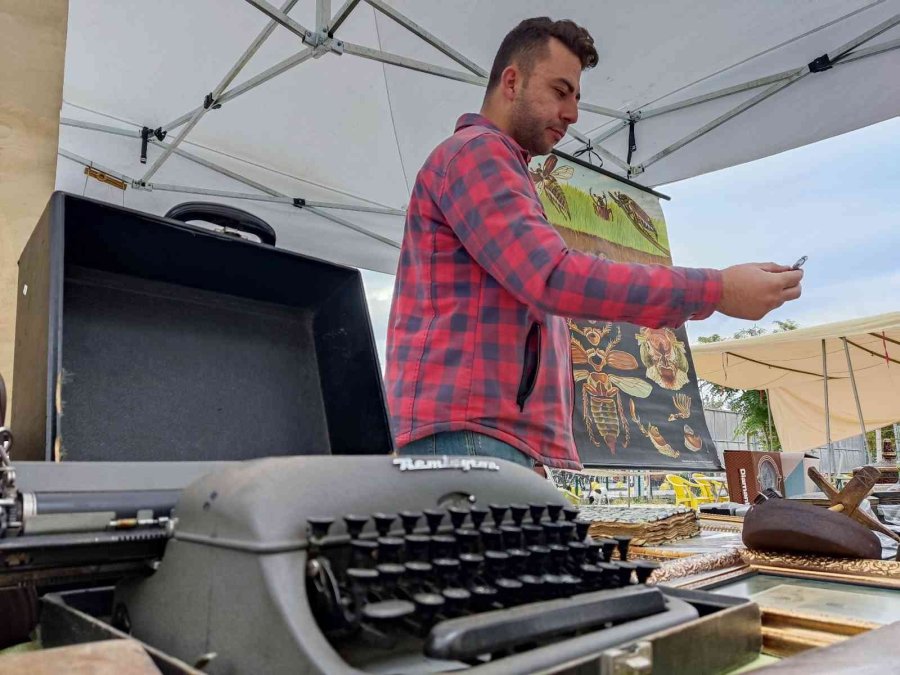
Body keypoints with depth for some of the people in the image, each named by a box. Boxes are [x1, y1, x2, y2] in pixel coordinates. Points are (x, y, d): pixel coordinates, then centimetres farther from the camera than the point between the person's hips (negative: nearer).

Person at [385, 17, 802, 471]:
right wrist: (716, 290, -15)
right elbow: (553, 278, -18)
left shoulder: (500, 170, 29)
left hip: (517, 438, 10)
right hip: (466, 432, -10)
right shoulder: (475, 151, -2)